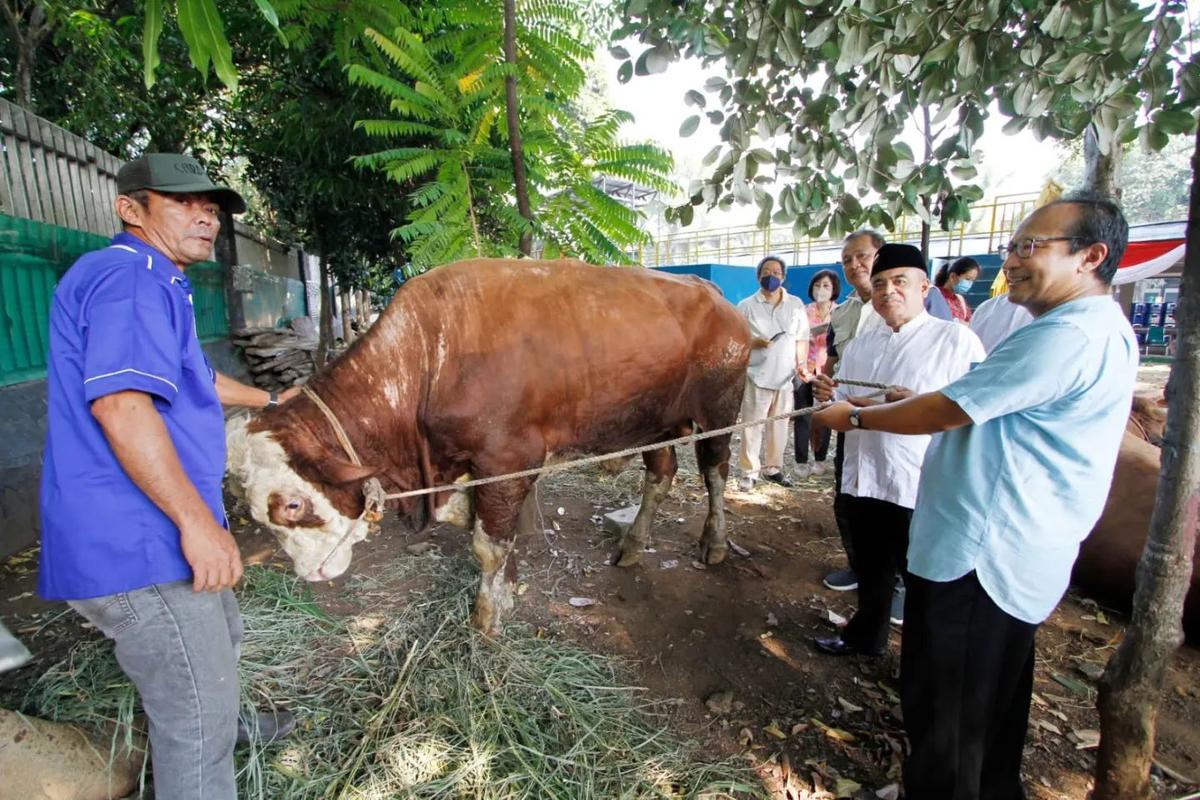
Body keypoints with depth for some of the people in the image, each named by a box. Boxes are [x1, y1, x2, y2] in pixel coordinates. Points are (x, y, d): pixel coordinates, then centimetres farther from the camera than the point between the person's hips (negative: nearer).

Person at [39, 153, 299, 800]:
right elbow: (119, 403, -29)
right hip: (139, 544, -12)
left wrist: (270, 401, 43)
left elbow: (192, 379, 33)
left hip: (153, 533, 12)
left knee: (220, 636, 33)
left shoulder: (158, 284, 19)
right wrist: (197, 520, -28)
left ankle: (229, 725, 59)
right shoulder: (128, 279, -17)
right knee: (196, 723, 1)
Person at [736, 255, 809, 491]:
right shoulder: (746, 306, 1)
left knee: (779, 425, 9)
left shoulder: (796, 304, 9)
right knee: (752, 426, -1)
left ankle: (773, 468, 23)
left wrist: (802, 364, -1)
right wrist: (754, 342, -19)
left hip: (786, 377, 3)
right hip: (756, 376, -3)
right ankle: (749, 472, 8)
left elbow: (802, 339, 10)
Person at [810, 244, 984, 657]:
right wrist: (828, 398, -7)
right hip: (863, 478, 6)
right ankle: (865, 636, 43)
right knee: (870, 571, 22)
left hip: (923, 485, -6)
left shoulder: (956, 339, -5)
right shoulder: (858, 345, 13)